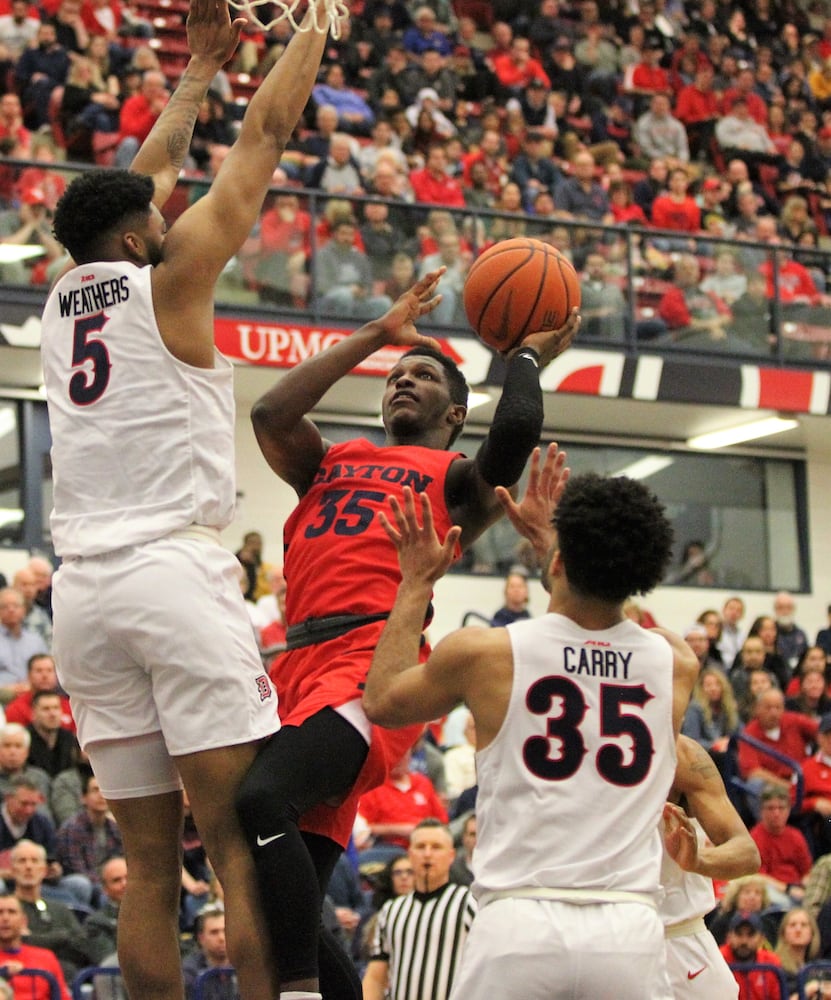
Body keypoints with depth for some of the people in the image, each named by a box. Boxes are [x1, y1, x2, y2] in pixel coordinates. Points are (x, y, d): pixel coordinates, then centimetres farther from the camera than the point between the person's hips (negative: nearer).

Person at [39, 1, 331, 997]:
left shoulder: (62, 299, 18)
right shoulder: (168, 279, 2)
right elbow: (263, 137, 8)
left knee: (148, 856, 7)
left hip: (80, 588, 7)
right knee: (244, 841, -9)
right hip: (174, 571, -7)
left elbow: (151, 169, 33)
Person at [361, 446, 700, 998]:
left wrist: (417, 583, 28)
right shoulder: (677, 665, 6)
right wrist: (548, 539, 40)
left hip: (518, 928, -1)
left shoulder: (483, 654, -1)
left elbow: (381, 702, 20)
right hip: (629, 931, 2)